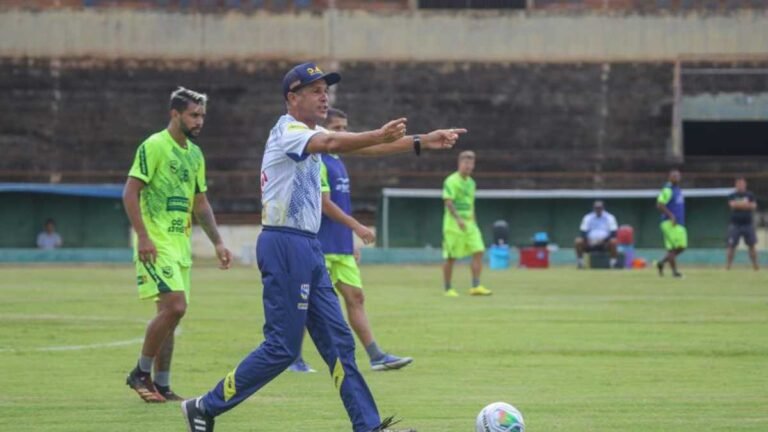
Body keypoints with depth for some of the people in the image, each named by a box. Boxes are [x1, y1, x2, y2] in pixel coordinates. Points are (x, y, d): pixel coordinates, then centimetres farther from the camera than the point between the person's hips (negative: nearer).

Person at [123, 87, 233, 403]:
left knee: (169, 312, 9)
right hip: (156, 244, -8)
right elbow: (130, 192, -13)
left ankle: (162, 386, 14)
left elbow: (200, 204, 23)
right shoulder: (154, 146, -9)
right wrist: (143, 236, -21)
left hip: (181, 244, 8)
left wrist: (217, 242, 16)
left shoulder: (194, 154, 16)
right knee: (174, 306, -18)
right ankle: (141, 373, -5)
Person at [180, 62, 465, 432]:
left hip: (308, 249, 10)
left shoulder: (310, 134, 17)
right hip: (284, 245, -10)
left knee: (337, 341, 6)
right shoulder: (287, 131, -11)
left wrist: (421, 142, -3)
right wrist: (378, 136, -48)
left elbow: (361, 147, 8)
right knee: (282, 347, -7)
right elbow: (331, 144, -31)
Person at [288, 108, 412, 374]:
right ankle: (293, 357, 8)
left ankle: (376, 356, -2)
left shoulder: (337, 162, 17)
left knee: (355, 297, 2)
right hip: (321, 247, -9)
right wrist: (357, 227, -19)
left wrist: (351, 244, 21)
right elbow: (325, 204, -18)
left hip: (341, 247, 9)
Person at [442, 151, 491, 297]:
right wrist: (458, 219, -29)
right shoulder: (451, 181, -8)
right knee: (450, 257, -2)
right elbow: (448, 201, -18)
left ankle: (476, 287, -7)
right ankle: (448, 289, 7)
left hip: (469, 224, 7)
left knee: (478, 252, -6)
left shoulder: (471, 183, 16)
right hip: (453, 225, -7)